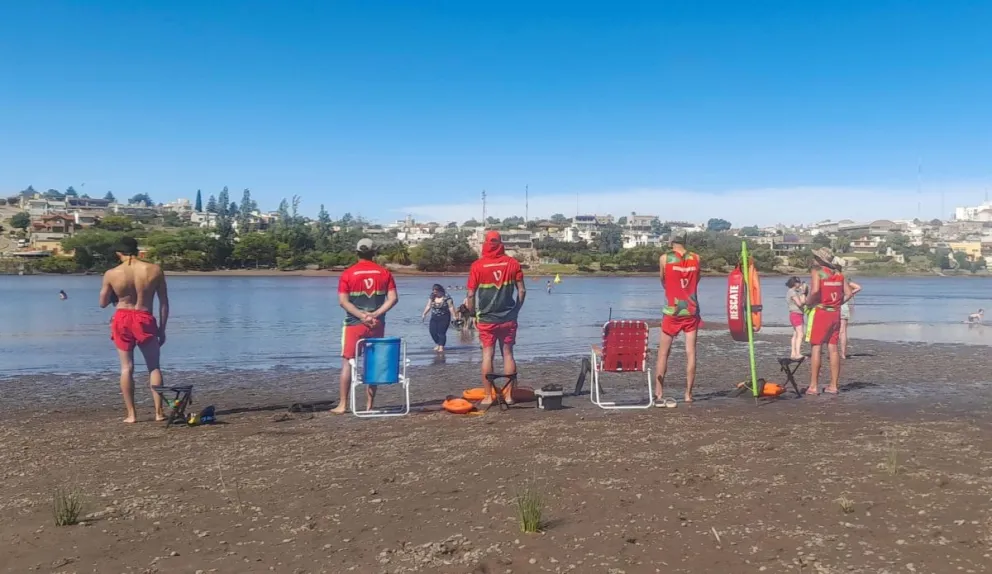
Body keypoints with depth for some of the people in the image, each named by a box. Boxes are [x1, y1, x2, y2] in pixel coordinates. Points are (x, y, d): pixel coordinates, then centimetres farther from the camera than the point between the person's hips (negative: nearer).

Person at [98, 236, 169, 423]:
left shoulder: (111, 274, -5)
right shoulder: (155, 270, -5)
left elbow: (103, 303, 4)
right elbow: (164, 303, -2)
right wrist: (162, 329, 6)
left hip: (122, 320, 1)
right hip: (145, 320, 0)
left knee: (126, 368, 9)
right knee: (154, 367, 10)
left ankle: (131, 414, 9)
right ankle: (159, 412, 8)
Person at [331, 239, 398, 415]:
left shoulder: (348, 273, -2)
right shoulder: (384, 272, 3)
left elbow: (343, 301, -10)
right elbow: (393, 298, -4)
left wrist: (362, 315, -11)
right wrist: (375, 314, -9)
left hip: (354, 324, -2)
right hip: (377, 324, 2)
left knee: (347, 362, 5)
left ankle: (343, 405, 4)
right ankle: (369, 405, 11)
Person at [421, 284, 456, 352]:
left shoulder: (446, 297, -10)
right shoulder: (432, 297, 5)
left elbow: (451, 307, -11)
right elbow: (428, 306, 10)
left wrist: (454, 317, -15)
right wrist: (424, 314, 4)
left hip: (444, 318, -5)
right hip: (434, 318, 5)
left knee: (441, 332, -9)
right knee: (433, 332, -1)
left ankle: (441, 347, -3)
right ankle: (437, 344, 20)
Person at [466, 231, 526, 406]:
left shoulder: (477, 265, -6)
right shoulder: (513, 263, 0)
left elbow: (471, 295, -7)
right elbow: (522, 290, 1)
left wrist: (472, 314, 7)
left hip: (486, 319, -2)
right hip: (508, 318, 2)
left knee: (487, 355, 3)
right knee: (508, 354, 7)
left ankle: (488, 396, 5)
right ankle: (509, 395, 10)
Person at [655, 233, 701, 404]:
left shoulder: (664, 258, -3)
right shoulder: (696, 258, 3)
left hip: (672, 311, -2)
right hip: (691, 310, 2)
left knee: (663, 353, 4)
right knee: (690, 352, 3)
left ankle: (659, 394, 0)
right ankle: (688, 394, 4)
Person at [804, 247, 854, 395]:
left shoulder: (817, 271, -8)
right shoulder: (838, 273, 12)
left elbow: (815, 291, -23)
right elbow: (848, 293, 8)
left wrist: (808, 302, -8)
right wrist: (837, 303, 13)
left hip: (820, 312, -6)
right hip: (835, 313, 6)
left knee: (815, 348, -3)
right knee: (833, 348, 8)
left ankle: (814, 386, -4)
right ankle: (833, 385, 11)